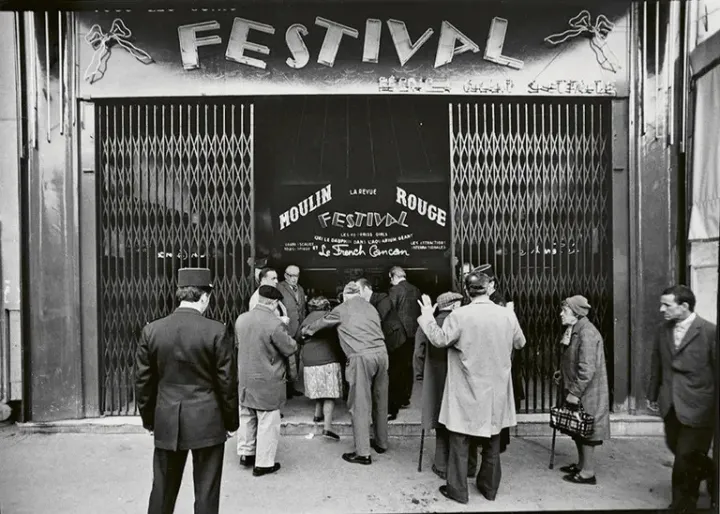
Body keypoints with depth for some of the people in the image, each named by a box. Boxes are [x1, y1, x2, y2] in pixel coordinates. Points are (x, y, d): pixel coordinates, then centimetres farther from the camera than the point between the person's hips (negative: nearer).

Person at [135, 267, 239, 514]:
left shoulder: (151, 330, -3)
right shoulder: (216, 331, -14)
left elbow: (142, 380, 3)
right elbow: (227, 382, -9)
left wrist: (148, 419, 16)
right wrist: (231, 421, 4)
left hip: (166, 422, 4)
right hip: (207, 422, -3)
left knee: (163, 489, 19)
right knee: (206, 491, 11)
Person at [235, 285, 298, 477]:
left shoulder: (241, 319, -2)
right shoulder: (274, 324, -24)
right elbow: (290, 349, -14)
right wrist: (285, 334, 3)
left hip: (244, 379, 7)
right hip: (267, 383, -7)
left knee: (246, 418, 21)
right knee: (267, 422, 7)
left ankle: (246, 453, 35)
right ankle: (263, 464, 17)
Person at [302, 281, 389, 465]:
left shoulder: (342, 310, 6)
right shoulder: (371, 307, 18)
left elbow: (320, 323, 18)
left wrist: (304, 330, 38)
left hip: (361, 357, -6)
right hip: (381, 352, 6)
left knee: (360, 405, 3)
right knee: (380, 401, 18)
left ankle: (363, 453, 9)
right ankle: (381, 443, 33)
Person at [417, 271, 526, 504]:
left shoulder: (459, 315, -18)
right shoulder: (507, 314, -6)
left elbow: (439, 340, -11)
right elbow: (520, 343, 8)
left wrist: (427, 315, 0)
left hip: (467, 391, -4)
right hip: (496, 389, 4)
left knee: (460, 440, 10)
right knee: (492, 440, 19)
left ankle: (457, 490, 20)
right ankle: (489, 487, 34)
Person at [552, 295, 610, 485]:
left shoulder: (587, 333, -22)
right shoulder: (574, 330, 8)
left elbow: (587, 369, -25)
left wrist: (575, 392, -22)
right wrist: (562, 373, 9)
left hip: (586, 393, -9)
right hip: (576, 390, 9)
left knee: (586, 431, 3)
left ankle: (588, 473, 15)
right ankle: (582, 464, 33)